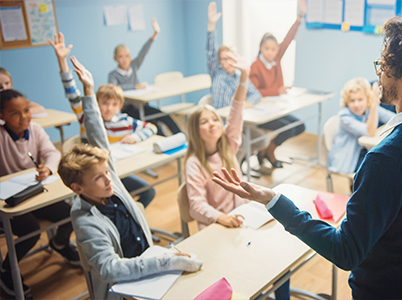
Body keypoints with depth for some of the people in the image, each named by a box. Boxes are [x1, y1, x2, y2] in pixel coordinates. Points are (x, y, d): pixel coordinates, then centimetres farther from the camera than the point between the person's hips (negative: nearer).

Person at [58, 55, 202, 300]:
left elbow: (99, 140, 0)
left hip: (147, 263, 7)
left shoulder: (110, 184, -4)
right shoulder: (86, 222, -22)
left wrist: (89, 91, -1)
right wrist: (170, 261, -38)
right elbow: (110, 268, -33)